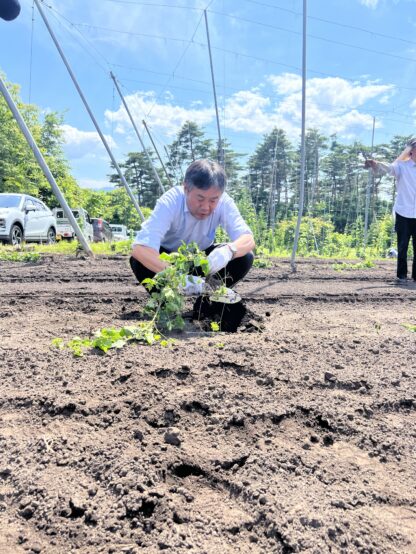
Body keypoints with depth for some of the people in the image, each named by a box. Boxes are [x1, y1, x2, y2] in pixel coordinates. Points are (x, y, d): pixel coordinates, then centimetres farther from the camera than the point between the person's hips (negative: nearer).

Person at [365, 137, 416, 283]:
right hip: (403, 213, -3)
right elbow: (389, 168, -20)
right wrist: (376, 164, -40)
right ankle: (401, 275, 12)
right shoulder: (402, 166, -1)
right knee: (402, 246, 2)